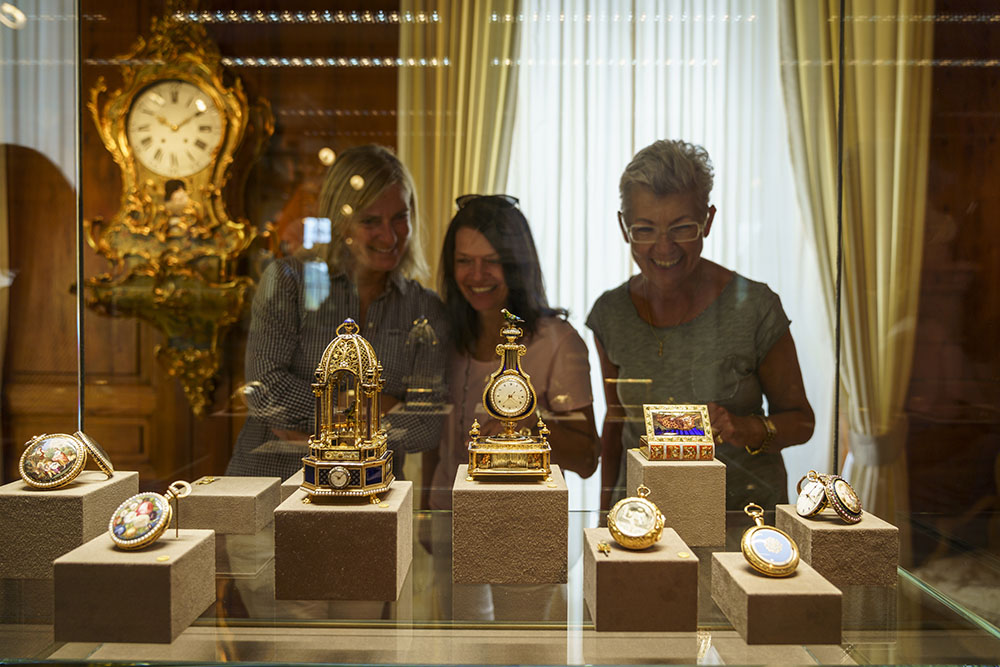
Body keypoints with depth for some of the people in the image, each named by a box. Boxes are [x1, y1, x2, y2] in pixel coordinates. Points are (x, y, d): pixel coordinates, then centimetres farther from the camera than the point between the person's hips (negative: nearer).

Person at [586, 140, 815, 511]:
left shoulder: (754, 307, -10)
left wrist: (747, 430, -17)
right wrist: (605, 513, 8)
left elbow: (800, 419, 2)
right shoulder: (610, 314, -1)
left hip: (744, 506, -1)